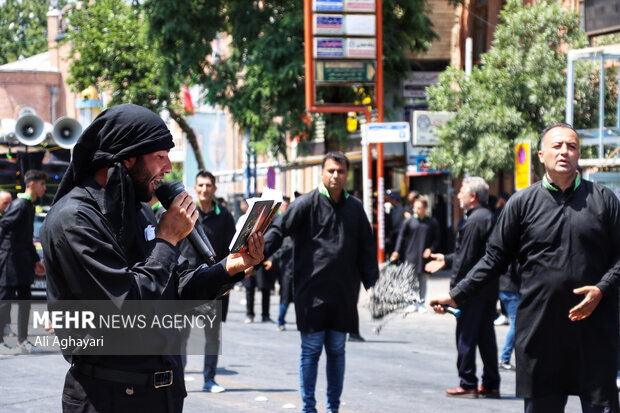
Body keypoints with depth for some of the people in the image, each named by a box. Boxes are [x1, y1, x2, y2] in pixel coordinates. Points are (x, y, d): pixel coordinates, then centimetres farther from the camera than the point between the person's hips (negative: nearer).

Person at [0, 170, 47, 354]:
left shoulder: (29, 206, 16)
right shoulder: (19, 205, -13)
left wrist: (36, 260, 26)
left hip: (23, 261, 10)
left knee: (25, 299, 9)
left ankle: (22, 341, 14)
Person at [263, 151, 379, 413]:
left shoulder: (354, 208, 10)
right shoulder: (307, 203, -3)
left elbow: (367, 248, 14)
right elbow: (279, 231, -10)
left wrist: (371, 282, 8)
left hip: (344, 293, 4)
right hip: (312, 291, -4)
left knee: (337, 350, 10)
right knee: (311, 350, 1)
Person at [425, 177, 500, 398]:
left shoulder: (473, 221, -17)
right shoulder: (488, 216, 13)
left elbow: (466, 258, -19)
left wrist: (454, 288, -15)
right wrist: (447, 259, 30)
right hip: (489, 288, 10)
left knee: (466, 338, -2)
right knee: (486, 337, 13)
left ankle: (467, 384, 1)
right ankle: (491, 384, 16)